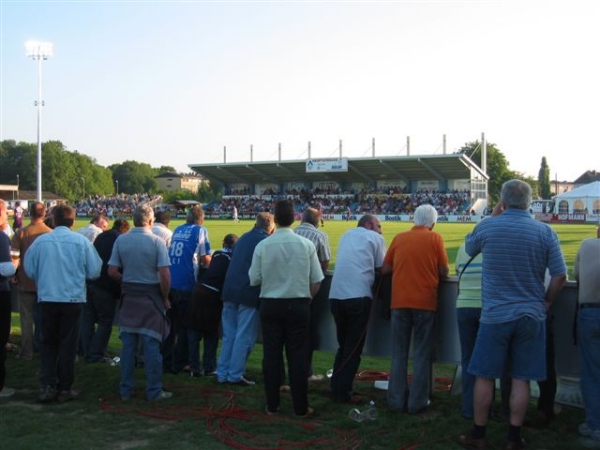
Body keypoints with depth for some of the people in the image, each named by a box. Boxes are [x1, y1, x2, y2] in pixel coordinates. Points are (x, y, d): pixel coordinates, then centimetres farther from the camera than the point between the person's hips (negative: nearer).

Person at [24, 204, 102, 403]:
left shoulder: (40, 241, -5)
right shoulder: (81, 241, -9)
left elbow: (30, 269, 4)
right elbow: (94, 271, -4)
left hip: (47, 299, 2)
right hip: (72, 299, -1)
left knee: (48, 342, 15)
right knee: (68, 344, 8)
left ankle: (47, 386, 10)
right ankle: (65, 388, 15)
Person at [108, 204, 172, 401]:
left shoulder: (121, 240, -1)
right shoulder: (157, 241, -11)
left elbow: (112, 271, -1)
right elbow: (164, 275, -15)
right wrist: (165, 298, -2)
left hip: (128, 296, 3)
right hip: (151, 296, -3)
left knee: (128, 344, 10)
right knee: (151, 345, 3)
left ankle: (125, 390, 18)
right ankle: (154, 391, 9)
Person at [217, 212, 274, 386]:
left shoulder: (243, 238, 15)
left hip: (229, 291, 7)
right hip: (249, 294, -7)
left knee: (228, 334, 14)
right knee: (245, 337, 1)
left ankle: (222, 373, 17)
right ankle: (235, 375, 2)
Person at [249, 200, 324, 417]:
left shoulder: (263, 246, -9)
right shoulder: (306, 245, -7)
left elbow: (254, 280, -2)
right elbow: (316, 281, -3)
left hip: (271, 304, 0)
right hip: (298, 304, 0)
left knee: (271, 354, 10)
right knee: (297, 356, 7)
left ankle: (272, 405, 17)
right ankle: (301, 407, 13)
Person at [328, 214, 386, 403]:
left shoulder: (346, 235, 23)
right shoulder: (376, 238, 8)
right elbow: (381, 269, 10)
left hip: (336, 295, 5)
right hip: (358, 295, -5)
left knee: (343, 344, 19)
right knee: (354, 346, 4)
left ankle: (336, 386, 20)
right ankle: (343, 392, 3)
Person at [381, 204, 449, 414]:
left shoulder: (399, 238, 5)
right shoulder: (435, 239, -2)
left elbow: (385, 269, 5)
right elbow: (443, 272, -2)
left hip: (400, 302, 2)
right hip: (425, 302, -2)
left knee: (399, 353, 11)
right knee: (422, 354, 6)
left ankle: (397, 400, 15)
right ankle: (417, 402, 8)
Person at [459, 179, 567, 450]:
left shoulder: (487, 226, -6)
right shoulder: (545, 232, -4)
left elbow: (469, 248, 16)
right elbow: (560, 276, -4)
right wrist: (545, 302, 11)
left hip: (495, 315, -1)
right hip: (531, 316, 1)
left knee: (484, 377, 9)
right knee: (521, 379, 8)